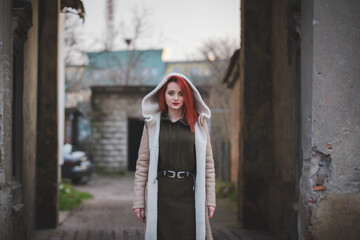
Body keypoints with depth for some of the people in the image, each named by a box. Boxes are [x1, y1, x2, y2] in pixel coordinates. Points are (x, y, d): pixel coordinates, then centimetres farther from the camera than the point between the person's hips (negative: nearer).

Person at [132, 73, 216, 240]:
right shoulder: (152, 123, 7)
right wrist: (138, 201, 0)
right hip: (161, 195, 0)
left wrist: (210, 200, 3)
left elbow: (208, 163, 8)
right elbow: (142, 163, 6)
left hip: (190, 195, 0)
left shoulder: (199, 123, 8)